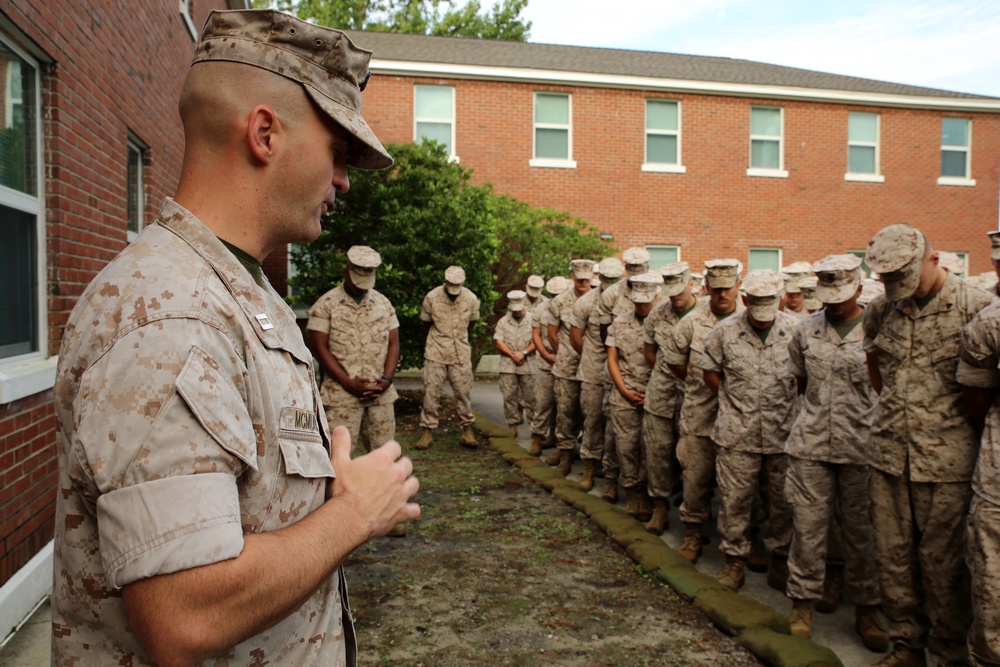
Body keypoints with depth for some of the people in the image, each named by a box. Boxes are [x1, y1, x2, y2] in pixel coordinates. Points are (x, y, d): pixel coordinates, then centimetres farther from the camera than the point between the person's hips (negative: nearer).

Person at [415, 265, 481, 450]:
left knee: (463, 391, 3)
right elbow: (426, 323, 5)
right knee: (431, 391, -1)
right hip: (436, 352, -1)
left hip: (461, 353, 1)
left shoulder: (471, 299, -6)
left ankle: (467, 430, 14)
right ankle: (428, 432, 7)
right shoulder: (432, 297, -10)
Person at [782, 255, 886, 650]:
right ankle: (803, 602, 20)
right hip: (811, 443, 2)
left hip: (862, 446, -2)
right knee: (808, 524, 6)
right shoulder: (807, 330, 6)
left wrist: (858, 414, 1)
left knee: (861, 529, 9)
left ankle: (866, 608, 26)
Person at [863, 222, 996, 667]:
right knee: (892, 554, 13)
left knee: (943, 561, 6)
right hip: (889, 454, 5)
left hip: (946, 460, -4)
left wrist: (951, 422, 1)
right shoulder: (879, 310, 5)